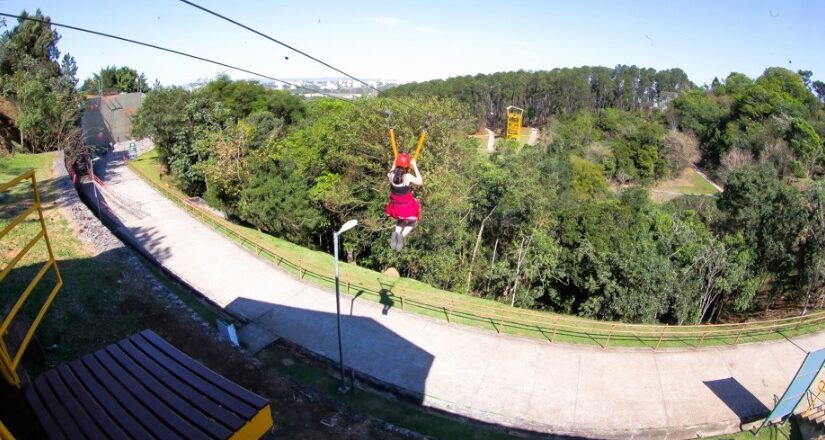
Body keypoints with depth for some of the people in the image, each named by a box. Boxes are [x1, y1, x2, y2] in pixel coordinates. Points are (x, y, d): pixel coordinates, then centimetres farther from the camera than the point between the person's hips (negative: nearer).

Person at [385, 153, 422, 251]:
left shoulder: (391, 175, -15)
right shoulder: (407, 176, -26)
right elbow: (420, 182, -8)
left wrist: (394, 164, 14)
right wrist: (415, 166, -8)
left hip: (395, 206, 4)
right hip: (408, 206, -4)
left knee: (401, 220, 35)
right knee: (412, 221, 25)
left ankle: (396, 232, 5)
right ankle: (402, 235, -3)